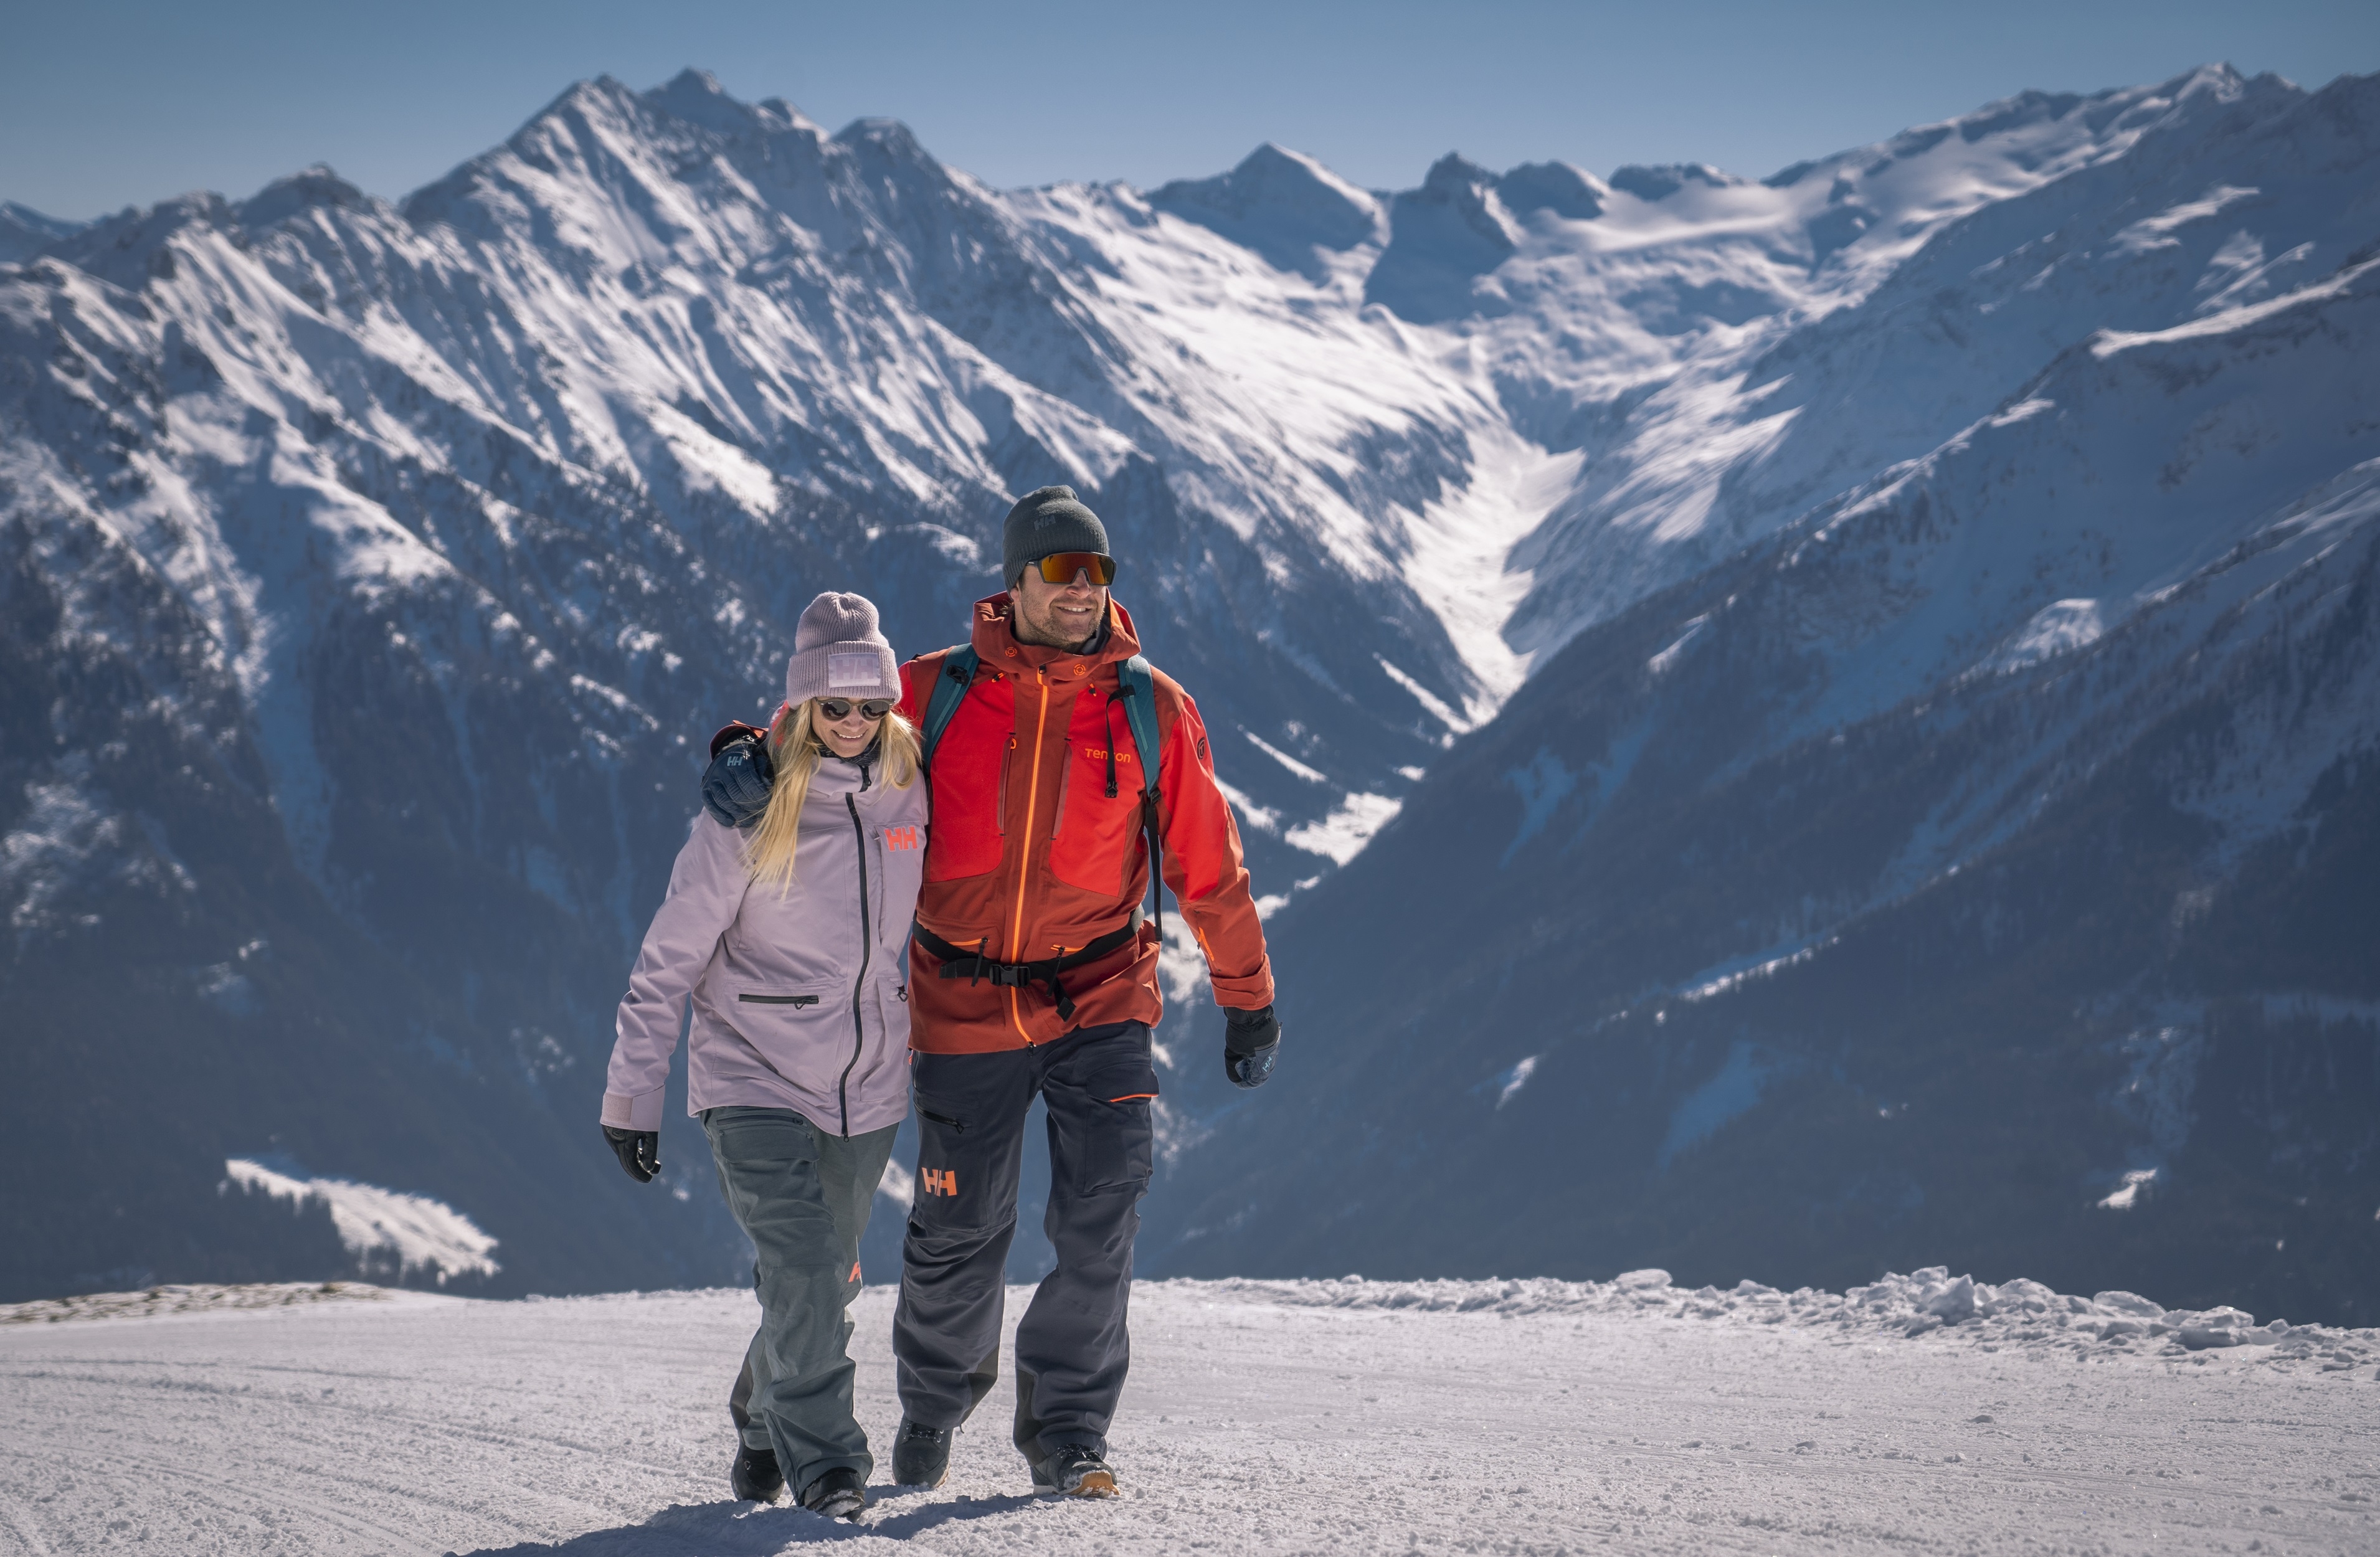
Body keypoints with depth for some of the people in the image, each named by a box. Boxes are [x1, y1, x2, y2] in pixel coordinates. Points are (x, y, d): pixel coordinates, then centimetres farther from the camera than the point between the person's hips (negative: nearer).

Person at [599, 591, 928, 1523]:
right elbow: (670, 960, -9)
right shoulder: (750, 810, -14)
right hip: (754, 1080, -4)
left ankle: (764, 1430, 37)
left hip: (867, 1088, 5)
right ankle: (823, 1464, -7)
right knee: (803, 1272, -18)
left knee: (825, 1280, 14)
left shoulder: (907, 794, -1)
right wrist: (632, 1092, -10)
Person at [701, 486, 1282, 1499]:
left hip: (1098, 997, 0)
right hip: (964, 1006, 0)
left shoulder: (1152, 712, -4)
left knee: (1103, 1205, -16)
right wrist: (751, 753, -16)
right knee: (959, 1231, 9)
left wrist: (1248, 1001, 9)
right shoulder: (937, 694, -5)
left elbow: (1207, 866, 4)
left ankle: (1066, 1428, -2)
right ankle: (936, 1396, 38)